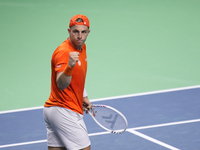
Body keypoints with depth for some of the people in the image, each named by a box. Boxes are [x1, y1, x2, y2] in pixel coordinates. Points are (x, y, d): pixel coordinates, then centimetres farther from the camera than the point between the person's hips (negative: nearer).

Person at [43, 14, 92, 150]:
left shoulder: (81, 47, 9)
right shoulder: (64, 52, -21)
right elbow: (61, 85, -35)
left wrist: (84, 97, 23)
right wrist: (70, 66, -51)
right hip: (65, 111, -9)